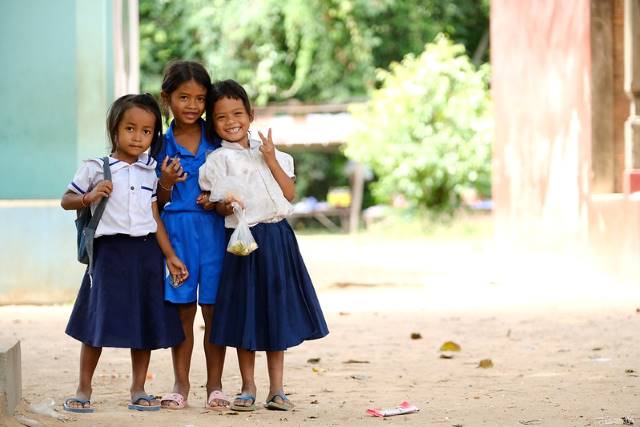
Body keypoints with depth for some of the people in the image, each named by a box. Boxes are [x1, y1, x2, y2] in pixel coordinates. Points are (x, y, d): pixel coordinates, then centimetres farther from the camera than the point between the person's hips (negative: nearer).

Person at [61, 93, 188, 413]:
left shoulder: (150, 172, 10)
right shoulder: (96, 168, -1)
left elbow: (154, 216, 12)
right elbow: (66, 201, 4)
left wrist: (170, 255, 8)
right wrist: (90, 197, -15)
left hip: (146, 252, 4)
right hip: (111, 251, -4)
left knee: (146, 321, 5)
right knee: (99, 320, -3)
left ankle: (138, 391, 15)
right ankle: (83, 390, 8)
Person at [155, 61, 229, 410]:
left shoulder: (217, 140, 4)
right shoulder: (161, 144, 3)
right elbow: (158, 202, 6)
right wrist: (166, 183, -14)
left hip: (213, 228, 0)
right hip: (176, 231, 0)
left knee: (214, 309, 1)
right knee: (182, 309, 4)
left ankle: (214, 385, 8)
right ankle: (181, 384, 13)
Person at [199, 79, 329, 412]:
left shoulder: (270, 153, 9)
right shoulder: (218, 161, -1)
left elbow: (290, 194, 2)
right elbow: (220, 206, -2)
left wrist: (272, 161, -7)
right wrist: (226, 204, -25)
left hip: (277, 238, 3)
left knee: (276, 311, 6)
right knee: (245, 313, 1)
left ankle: (276, 389, 13)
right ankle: (248, 388, 12)